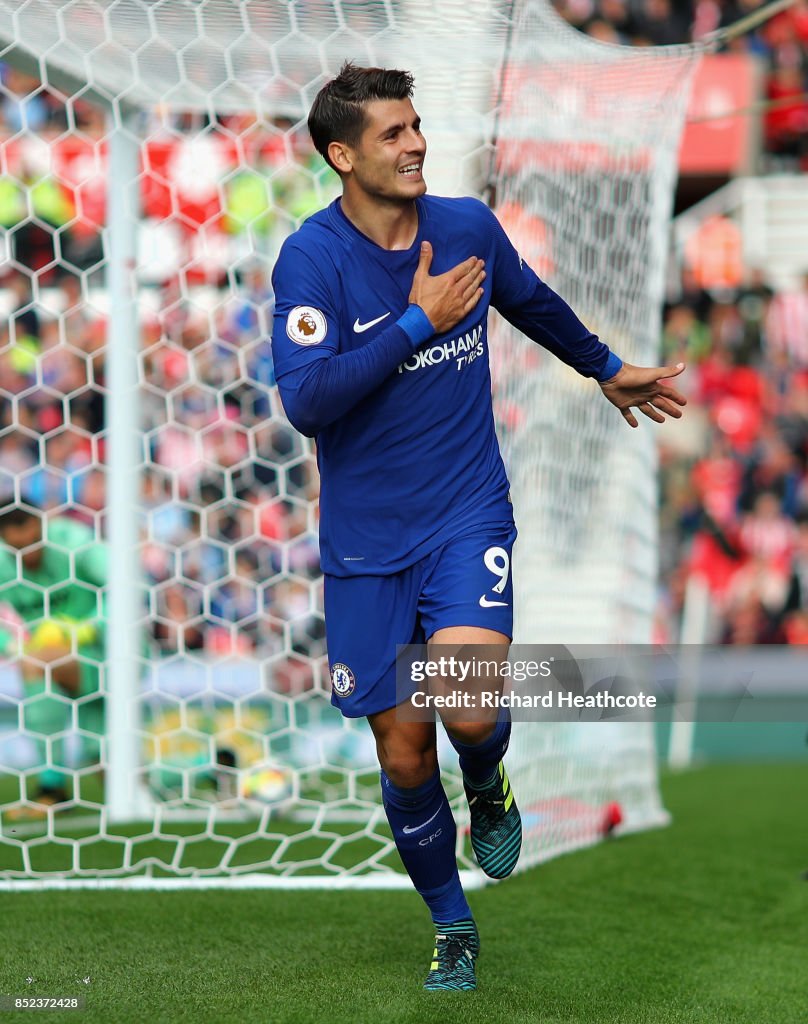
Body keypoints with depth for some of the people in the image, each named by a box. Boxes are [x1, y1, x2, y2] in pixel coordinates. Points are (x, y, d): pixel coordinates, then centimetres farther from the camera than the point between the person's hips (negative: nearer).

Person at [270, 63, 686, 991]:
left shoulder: (470, 227, -1)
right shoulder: (311, 259, -13)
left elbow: (534, 303, 21)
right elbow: (305, 401, -25)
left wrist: (606, 369, 35)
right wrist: (418, 321, -23)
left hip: (468, 515, 1)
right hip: (367, 541, -1)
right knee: (403, 757, 4)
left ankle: (488, 785, 12)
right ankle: (452, 928, 28)